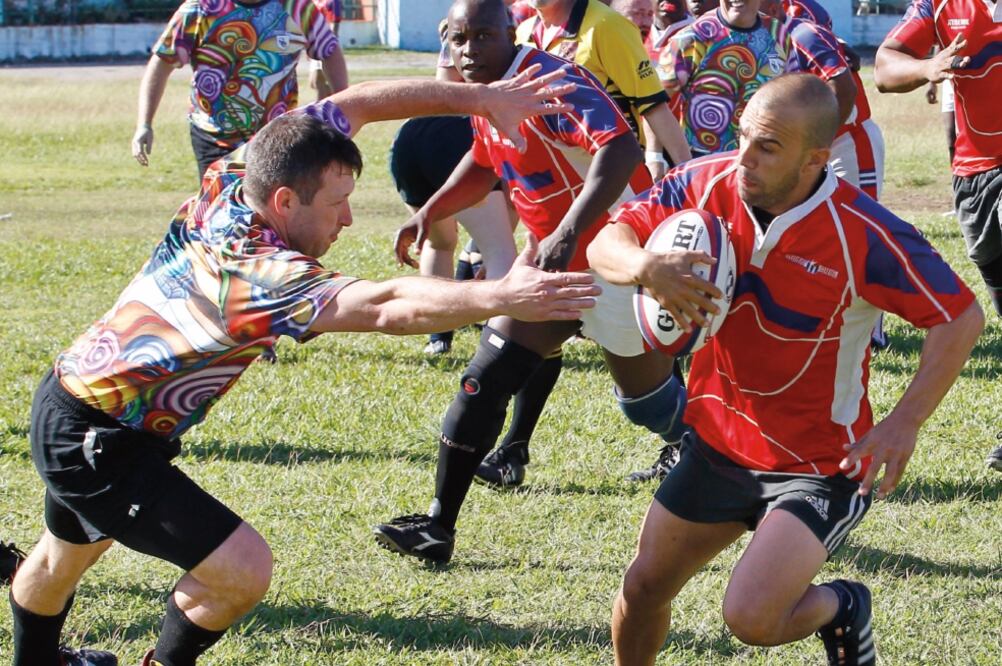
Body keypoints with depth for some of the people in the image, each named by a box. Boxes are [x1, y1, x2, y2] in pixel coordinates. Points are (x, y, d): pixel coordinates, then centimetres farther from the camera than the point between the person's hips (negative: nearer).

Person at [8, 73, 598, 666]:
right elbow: (387, 308, -46)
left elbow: (346, 107, -4)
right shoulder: (259, 274, -33)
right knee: (242, 568, -14)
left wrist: (482, 99, -7)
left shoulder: (228, 186, -12)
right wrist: (501, 297, -52)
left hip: (68, 402, 9)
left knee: (65, 556, 34)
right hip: (99, 446, -9)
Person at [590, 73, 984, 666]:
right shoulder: (708, 184, -11)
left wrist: (905, 423, -24)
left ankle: (841, 609, 13)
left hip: (820, 467, -5)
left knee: (751, 617, -21)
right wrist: (644, 266, -30)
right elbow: (607, 241, -6)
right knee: (643, 588, 11)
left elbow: (962, 317, -15)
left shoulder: (864, 234, -24)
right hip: (717, 440, 5)